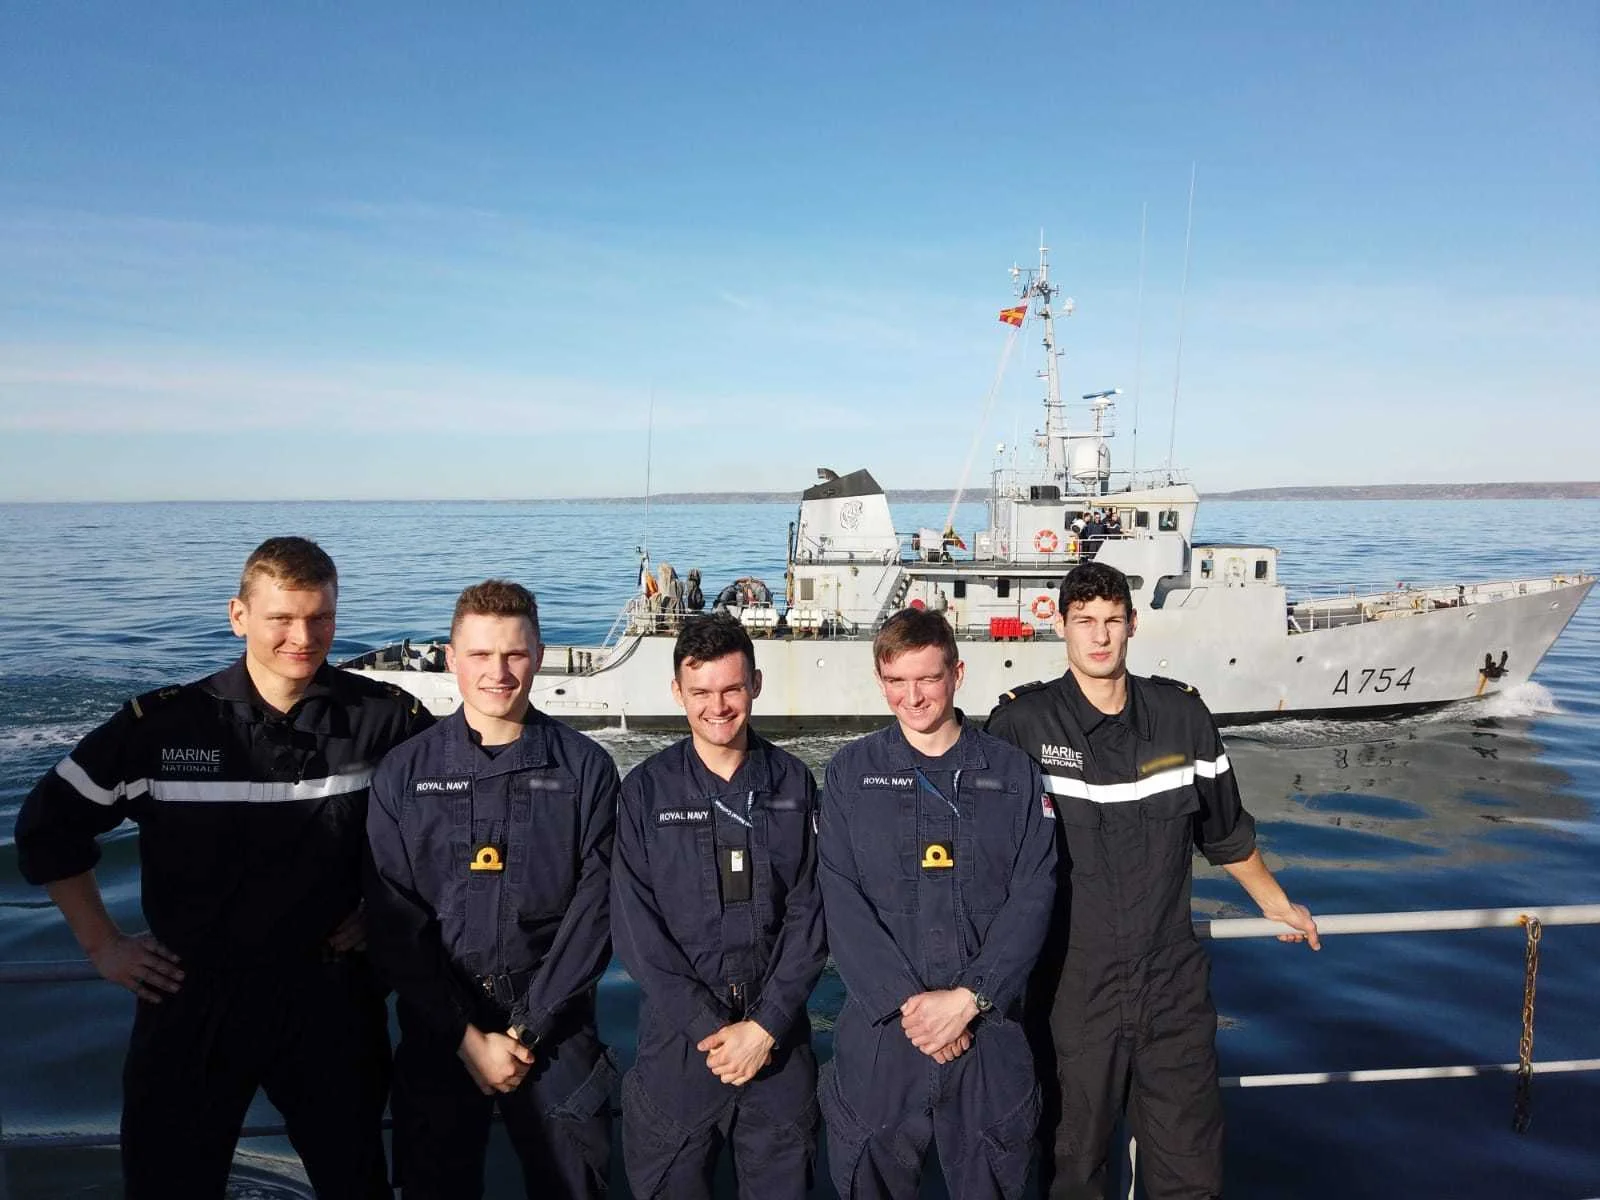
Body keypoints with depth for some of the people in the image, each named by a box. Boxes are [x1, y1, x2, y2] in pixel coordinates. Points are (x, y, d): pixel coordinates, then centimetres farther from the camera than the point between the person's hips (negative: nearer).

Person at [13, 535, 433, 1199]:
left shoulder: (382, 717, -9)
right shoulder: (164, 723, -9)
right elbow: (48, 824, 4)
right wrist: (102, 945, 3)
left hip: (330, 1000, 0)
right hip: (191, 1002, 0)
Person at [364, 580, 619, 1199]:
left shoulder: (585, 768, -4)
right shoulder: (405, 773, -2)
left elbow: (593, 910, -6)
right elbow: (394, 923, -5)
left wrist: (530, 1029, -11)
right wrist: (467, 1036, -10)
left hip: (555, 1027, 0)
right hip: (437, 1029, 1)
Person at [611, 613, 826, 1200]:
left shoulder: (793, 783, 0)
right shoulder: (646, 789, -4)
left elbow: (807, 914, -3)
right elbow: (636, 927, -7)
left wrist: (766, 1025, -11)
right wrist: (709, 1029, -13)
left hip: (778, 1035, 1)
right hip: (678, 1038, -1)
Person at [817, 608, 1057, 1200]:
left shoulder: (1012, 772, 2)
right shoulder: (851, 772, 1)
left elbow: (1032, 897, -4)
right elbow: (841, 901, -5)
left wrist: (968, 997, -13)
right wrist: (905, 1002, -14)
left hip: (990, 1028, 1)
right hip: (879, 1027, 0)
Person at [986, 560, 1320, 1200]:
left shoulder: (1182, 712, -1)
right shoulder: (1023, 721, -10)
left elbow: (1225, 830, 15)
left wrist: (1276, 903, 27)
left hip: (1173, 985, 2)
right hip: (1071, 987, -2)